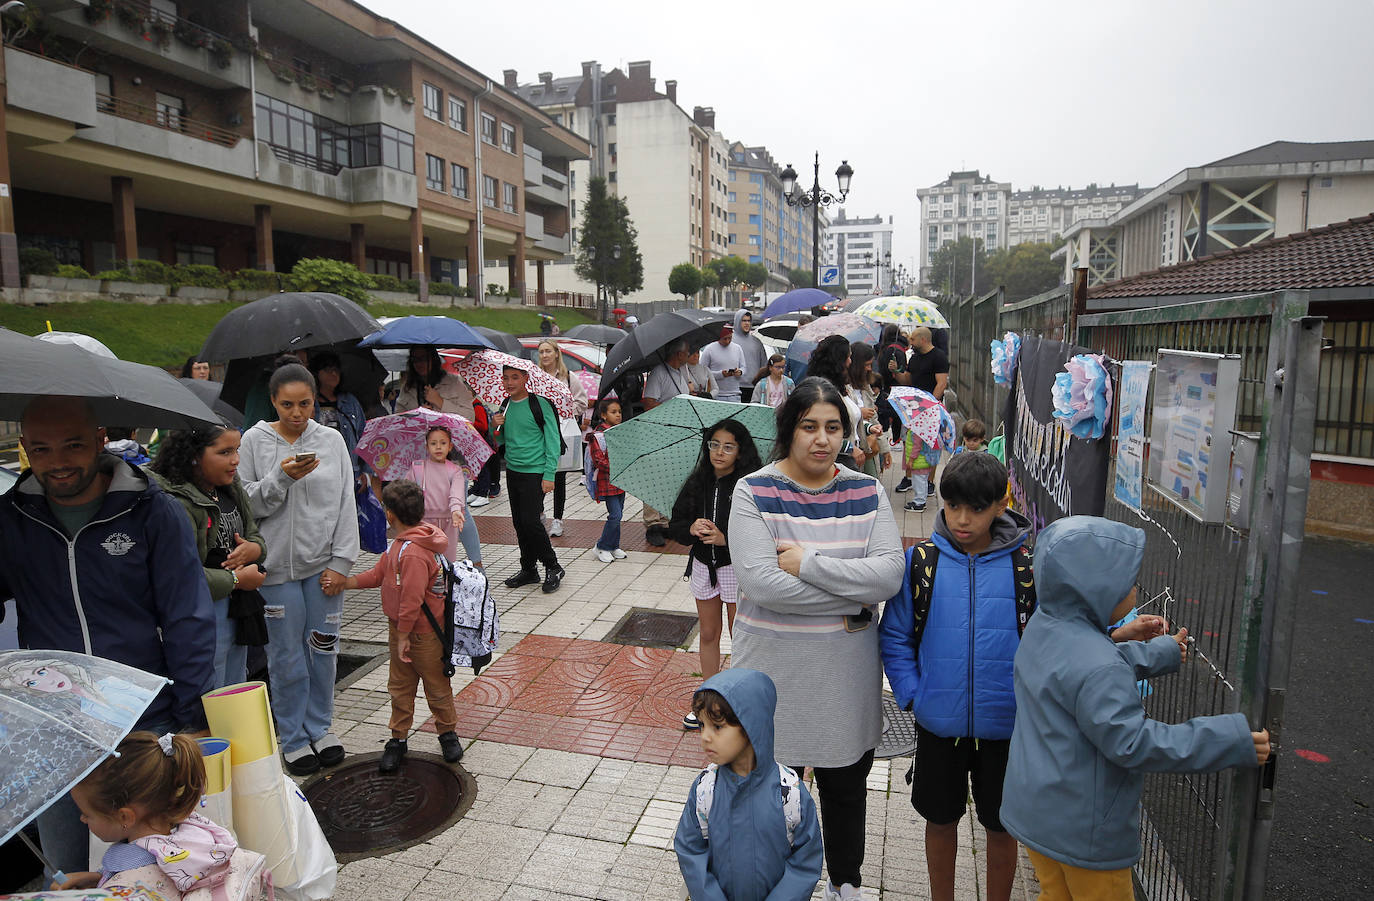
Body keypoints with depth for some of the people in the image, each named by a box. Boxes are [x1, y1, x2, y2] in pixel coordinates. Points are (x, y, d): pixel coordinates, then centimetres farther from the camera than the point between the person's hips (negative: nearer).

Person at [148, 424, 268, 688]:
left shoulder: (232, 489, 7)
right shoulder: (176, 503, -21)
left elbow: (255, 534, 17)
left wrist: (255, 548, -7)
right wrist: (238, 580, -16)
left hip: (239, 613, 9)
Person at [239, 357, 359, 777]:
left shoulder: (332, 440, 1)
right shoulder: (255, 441, -3)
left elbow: (346, 505, 2)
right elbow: (247, 504, -5)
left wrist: (340, 562, -3)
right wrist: (282, 477, -20)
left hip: (323, 565, 2)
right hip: (278, 567, -2)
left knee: (323, 649, 11)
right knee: (288, 657, 6)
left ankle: (320, 727, 30)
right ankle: (293, 738, 24)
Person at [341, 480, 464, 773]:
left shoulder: (414, 553, -29)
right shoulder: (399, 544, 4)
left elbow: (412, 598, -28)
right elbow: (380, 572, 14)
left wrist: (404, 636, -21)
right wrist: (344, 582, 7)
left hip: (423, 633, -9)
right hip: (399, 628, 10)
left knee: (436, 685, 10)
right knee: (399, 686, 17)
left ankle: (448, 733, 28)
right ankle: (398, 738, 30)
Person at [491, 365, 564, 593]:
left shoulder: (540, 404, -9)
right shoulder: (505, 406, 9)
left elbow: (553, 442, -9)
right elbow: (501, 440, 18)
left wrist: (549, 476, -14)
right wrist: (495, 426, -4)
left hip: (535, 472, -6)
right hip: (512, 471, 6)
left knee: (531, 521, -10)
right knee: (519, 522, 10)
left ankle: (553, 568, 7)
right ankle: (529, 569, 22)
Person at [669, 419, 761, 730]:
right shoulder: (697, 483, 0)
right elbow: (674, 526, 2)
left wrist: (725, 538, -28)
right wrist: (690, 528, -19)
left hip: (737, 567, -5)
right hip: (704, 565, 5)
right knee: (708, 634, 16)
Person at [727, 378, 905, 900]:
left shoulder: (866, 492, -2)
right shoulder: (754, 492, -12)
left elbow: (890, 574, -14)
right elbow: (762, 582, -23)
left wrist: (809, 562, -22)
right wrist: (853, 598, -18)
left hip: (848, 672, 3)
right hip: (775, 670, -2)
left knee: (846, 783, 21)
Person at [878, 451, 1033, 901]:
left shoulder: (1027, 565, -9)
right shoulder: (921, 561, -8)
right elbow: (894, 636, 0)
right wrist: (912, 694, -8)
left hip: (1005, 725, -1)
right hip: (939, 723, 1)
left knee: (1001, 826, 16)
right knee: (941, 819, 18)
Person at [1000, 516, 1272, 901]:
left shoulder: (1044, 626, -2)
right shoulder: (1097, 669, -33)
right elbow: (1131, 742, -28)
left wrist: (1160, 652, 26)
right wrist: (1229, 741, -23)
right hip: (1083, 832, -8)